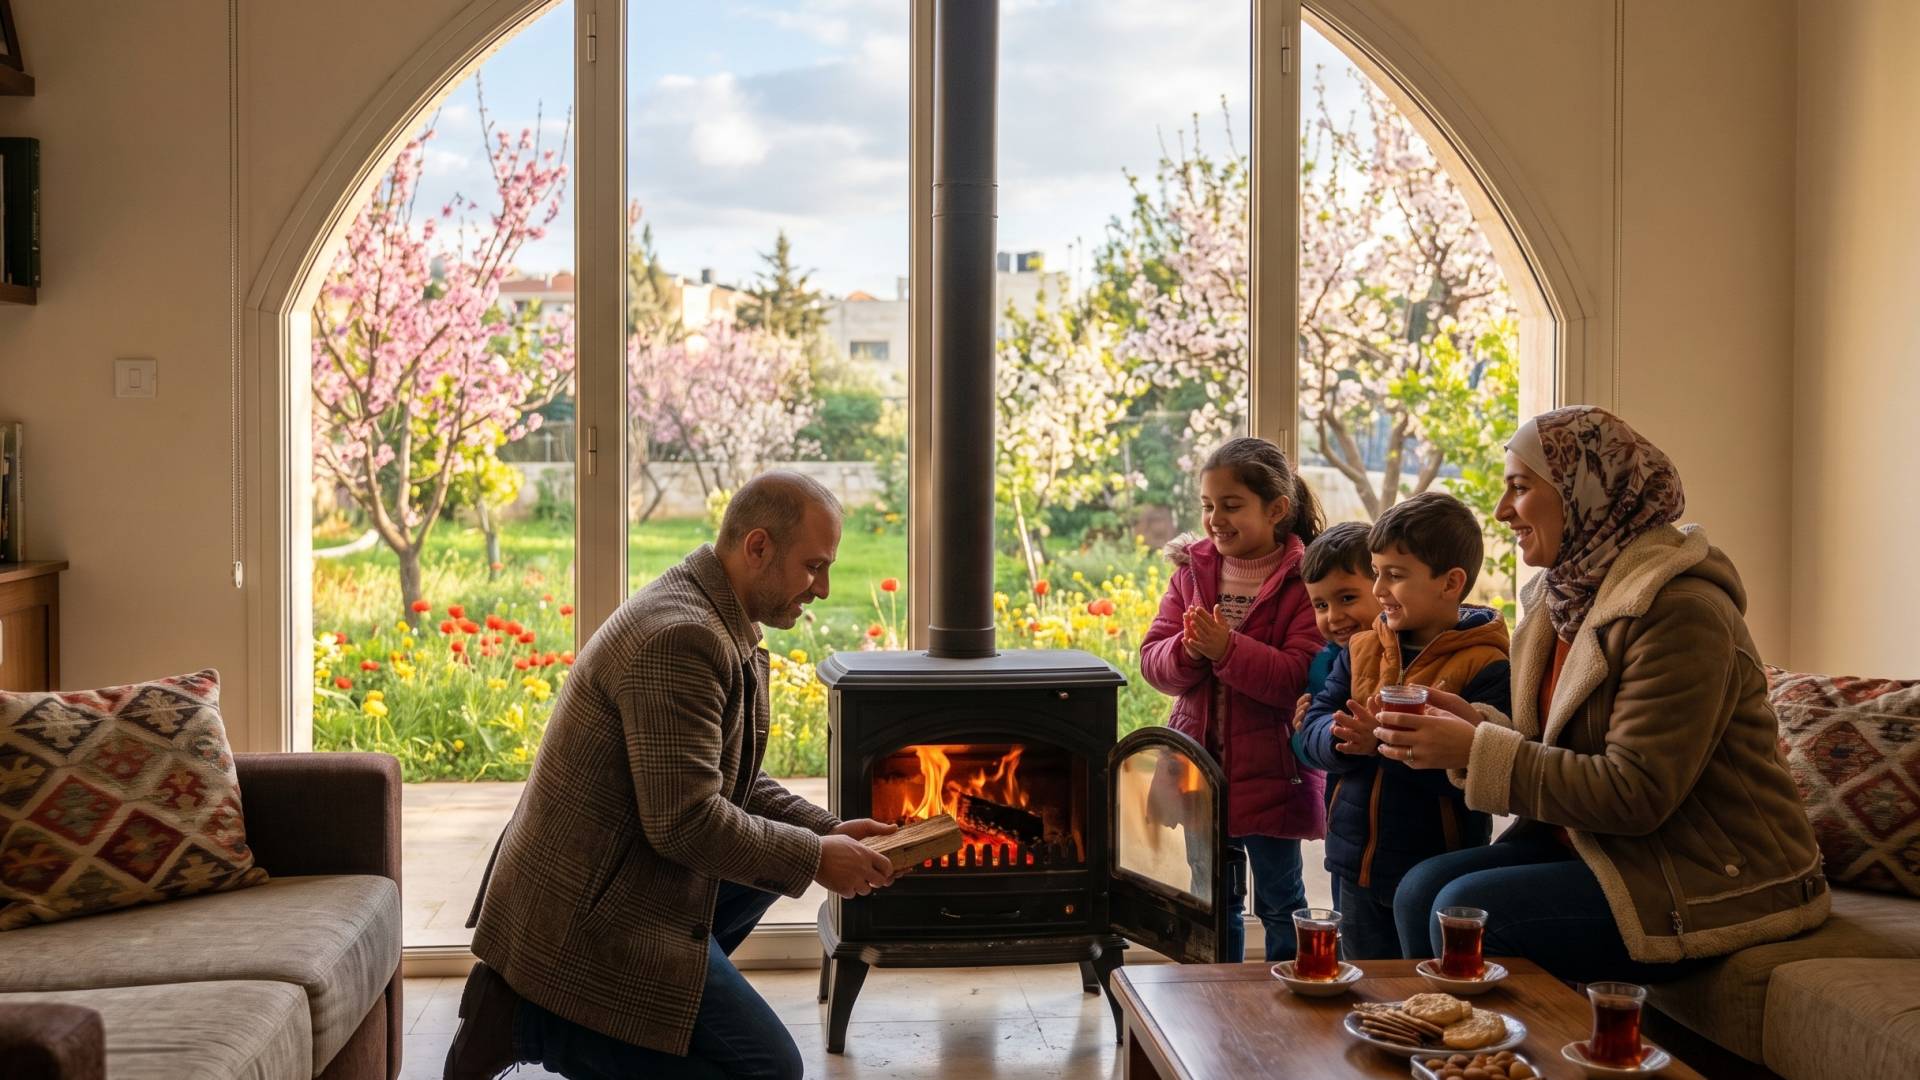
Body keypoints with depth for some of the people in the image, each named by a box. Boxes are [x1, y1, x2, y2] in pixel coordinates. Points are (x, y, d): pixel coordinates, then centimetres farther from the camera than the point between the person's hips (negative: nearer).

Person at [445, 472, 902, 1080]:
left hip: (599, 881, 10)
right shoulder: (682, 640, -24)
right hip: (589, 911, -10)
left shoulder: (721, 627, 10)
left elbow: (729, 782, 18)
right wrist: (814, 858, -15)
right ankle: (529, 1021, -3)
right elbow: (685, 819, -26)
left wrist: (826, 831, 5)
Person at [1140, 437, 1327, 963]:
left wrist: (1228, 649, -29)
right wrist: (1187, 650, -19)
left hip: (1270, 773, -5)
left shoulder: (1302, 581, -12)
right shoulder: (1192, 570, 4)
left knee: (1279, 900, 10)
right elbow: (1152, 659, 2)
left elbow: (1301, 678, -22)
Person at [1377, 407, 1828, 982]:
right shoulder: (1566, 593, 8)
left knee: (1468, 911, -22)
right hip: (1593, 843, 8)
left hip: (1713, 883, -8)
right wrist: (1475, 725, -7)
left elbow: (1636, 794, -25)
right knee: (1422, 888, -8)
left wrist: (1476, 750, -24)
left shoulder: (1679, 609, -20)